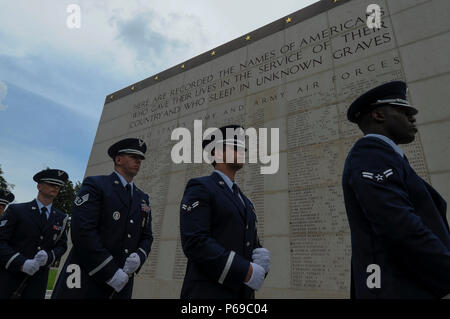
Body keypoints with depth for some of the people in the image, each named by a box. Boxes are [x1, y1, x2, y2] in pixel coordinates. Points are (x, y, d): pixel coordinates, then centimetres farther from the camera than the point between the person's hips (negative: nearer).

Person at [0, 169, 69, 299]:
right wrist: (22, 263, -19)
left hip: (38, 278, 2)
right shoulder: (16, 210, 0)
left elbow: (62, 245, 9)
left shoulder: (61, 218, 8)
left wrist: (48, 257, -13)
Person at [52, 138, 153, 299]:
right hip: (86, 282, -5)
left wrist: (139, 257, -9)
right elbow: (82, 231, -15)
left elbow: (146, 236, 13)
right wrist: (111, 273, -16)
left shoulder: (143, 198, 13)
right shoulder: (95, 184, -4)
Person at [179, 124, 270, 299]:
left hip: (242, 292, 8)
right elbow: (195, 241, -19)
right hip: (207, 292, -7)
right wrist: (245, 271, -19)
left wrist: (261, 256, -5)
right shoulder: (199, 187, -8)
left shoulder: (244, 200, 17)